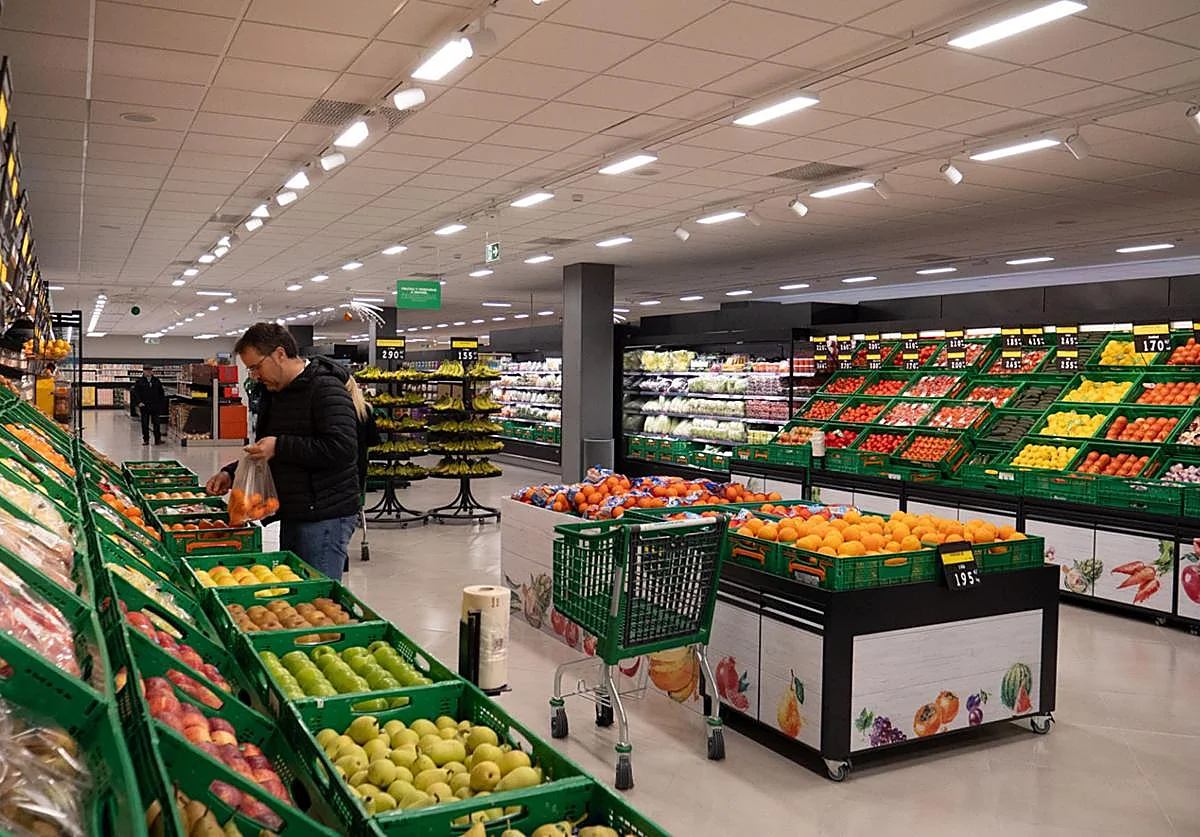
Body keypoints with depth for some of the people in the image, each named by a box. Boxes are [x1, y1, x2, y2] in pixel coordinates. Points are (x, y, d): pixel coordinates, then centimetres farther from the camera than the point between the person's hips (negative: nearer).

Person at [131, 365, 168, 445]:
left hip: (155, 406, 1)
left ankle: (158, 439, 9)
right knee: (145, 424, 5)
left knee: (157, 423, 2)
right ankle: (146, 440, 13)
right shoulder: (140, 381, 0)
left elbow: (161, 392, 13)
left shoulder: (156, 381, 7)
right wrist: (139, 402, -13)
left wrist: (162, 402, 5)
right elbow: (136, 392, -2)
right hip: (144, 406, -1)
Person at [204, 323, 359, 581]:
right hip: (292, 516, 10)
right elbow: (265, 447, 28)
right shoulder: (275, 393, 16)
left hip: (325, 518, -10)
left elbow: (343, 448, -26)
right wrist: (231, 473, 12)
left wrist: (280, 446, -21)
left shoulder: (326, 389, -15)